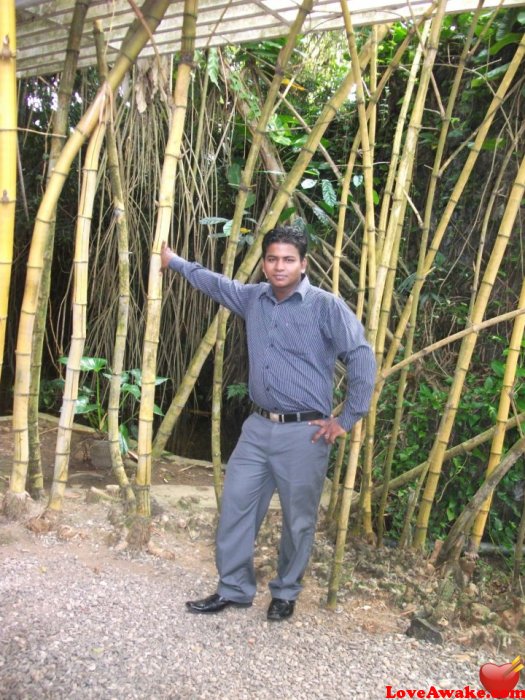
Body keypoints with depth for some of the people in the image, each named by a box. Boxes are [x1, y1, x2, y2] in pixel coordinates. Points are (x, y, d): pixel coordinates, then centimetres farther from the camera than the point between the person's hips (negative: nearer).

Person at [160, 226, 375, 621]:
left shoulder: (326, 306, -10)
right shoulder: (253, 298, 8)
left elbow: (362, 359, -12)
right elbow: (214, 282, 27)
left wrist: (347, 419, -11)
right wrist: (174, 261, 38)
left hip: (304, 433, -5)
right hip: (258, 427, 6)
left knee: (299, 520, 7)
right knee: (236, 505, 9)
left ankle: (286, 594, 29)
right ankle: (234, 589, 26)